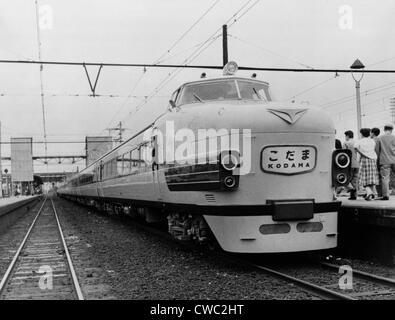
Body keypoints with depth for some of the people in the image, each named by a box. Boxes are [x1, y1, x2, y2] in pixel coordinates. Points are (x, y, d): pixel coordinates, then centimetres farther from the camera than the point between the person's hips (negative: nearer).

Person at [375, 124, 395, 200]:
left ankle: (386, 195, -5)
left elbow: (377, 150, 2)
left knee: (385, 178, -1)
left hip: (384, 161, -1)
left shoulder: (380, 139, 0)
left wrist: (380, 159, 13)